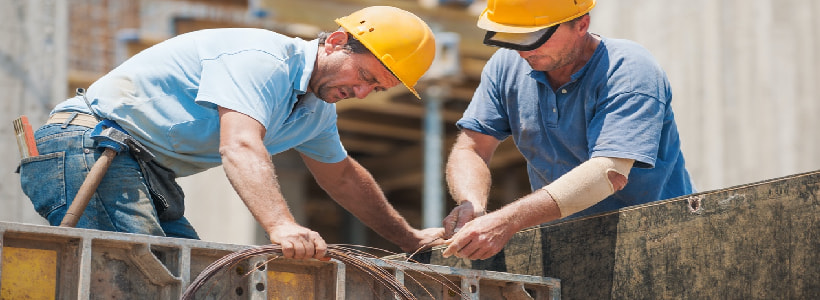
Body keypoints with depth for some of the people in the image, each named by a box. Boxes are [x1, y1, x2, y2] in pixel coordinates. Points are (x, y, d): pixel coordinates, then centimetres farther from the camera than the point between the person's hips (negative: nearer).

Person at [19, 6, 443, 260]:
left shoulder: (317, 110, 15)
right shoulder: (262, 58, -19)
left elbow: (343, 177, 33)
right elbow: (240, 148, -34)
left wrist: (408, 238, 35)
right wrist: (281, 226, -49)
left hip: (139, 174, 10)